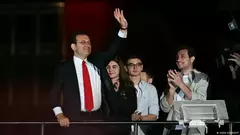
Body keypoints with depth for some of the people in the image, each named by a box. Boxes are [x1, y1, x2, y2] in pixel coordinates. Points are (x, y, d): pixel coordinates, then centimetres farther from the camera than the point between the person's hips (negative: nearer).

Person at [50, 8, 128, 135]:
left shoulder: (97, 62, 14)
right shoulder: (64, 68, 3)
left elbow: (113, 50, 9)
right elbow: (55, 93, 3)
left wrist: (123, 28, -3)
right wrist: (60, 114, -10)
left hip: (98, 117, 3)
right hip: (74, 120, -3)